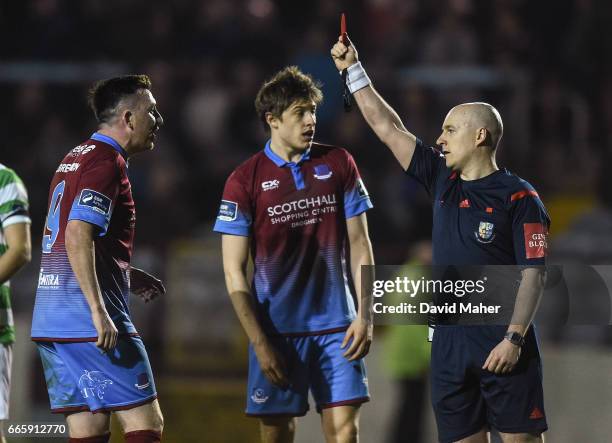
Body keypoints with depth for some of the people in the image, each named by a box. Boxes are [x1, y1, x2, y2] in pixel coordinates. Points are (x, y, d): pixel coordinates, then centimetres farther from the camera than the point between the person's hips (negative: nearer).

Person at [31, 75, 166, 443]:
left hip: (51, 324, 9)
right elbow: (78, 237, -20)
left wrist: (126, 275, 25)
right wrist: (99, 311, -23)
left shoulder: (74, 159, 20)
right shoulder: (108, 162, -10)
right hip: (91, 324, -9)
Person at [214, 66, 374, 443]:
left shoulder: (339, 164, 5)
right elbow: (234, 271, -2)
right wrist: (259, 342, -9)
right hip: (277, 329, -1)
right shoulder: (245, 180, -2)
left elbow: (360, 245, 9)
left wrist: (365, 315, -1)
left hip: (337, 327, 2)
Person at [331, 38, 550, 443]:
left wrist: (514, 338, -18)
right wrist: (354, 70, 18)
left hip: (502, 340, -6)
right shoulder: (442, 183, 12)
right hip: (449, 339, 6)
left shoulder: (519, 198, -6)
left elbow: (533, 273, -10)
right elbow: (388, 127, 17)